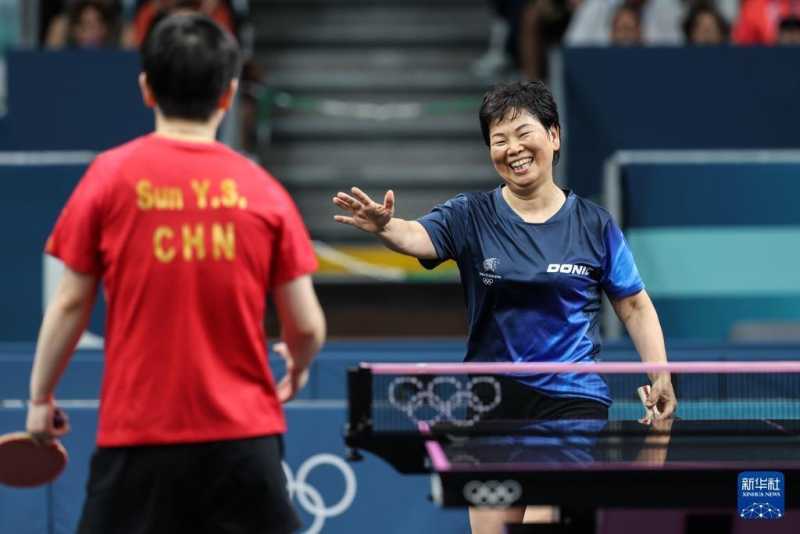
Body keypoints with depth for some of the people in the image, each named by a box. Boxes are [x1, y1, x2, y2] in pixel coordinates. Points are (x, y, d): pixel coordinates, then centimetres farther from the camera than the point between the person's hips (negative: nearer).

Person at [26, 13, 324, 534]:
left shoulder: (111, 175, -2)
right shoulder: (262, 189, 2)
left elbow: (71, 305, 0)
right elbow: (306, 327, 3)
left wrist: (41, 396, 13)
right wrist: (297, 368, 25)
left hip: (138, 433, -1)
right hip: (243, 432, 1)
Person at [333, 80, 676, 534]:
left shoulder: (595, 224, 3)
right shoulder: (471, 217, 1)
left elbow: (635, 305, 9)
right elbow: (417, 236, -18)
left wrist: (659, 375, -3)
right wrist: (385, 226, -41)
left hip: (573, 400, -2)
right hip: (492, 403, 2)